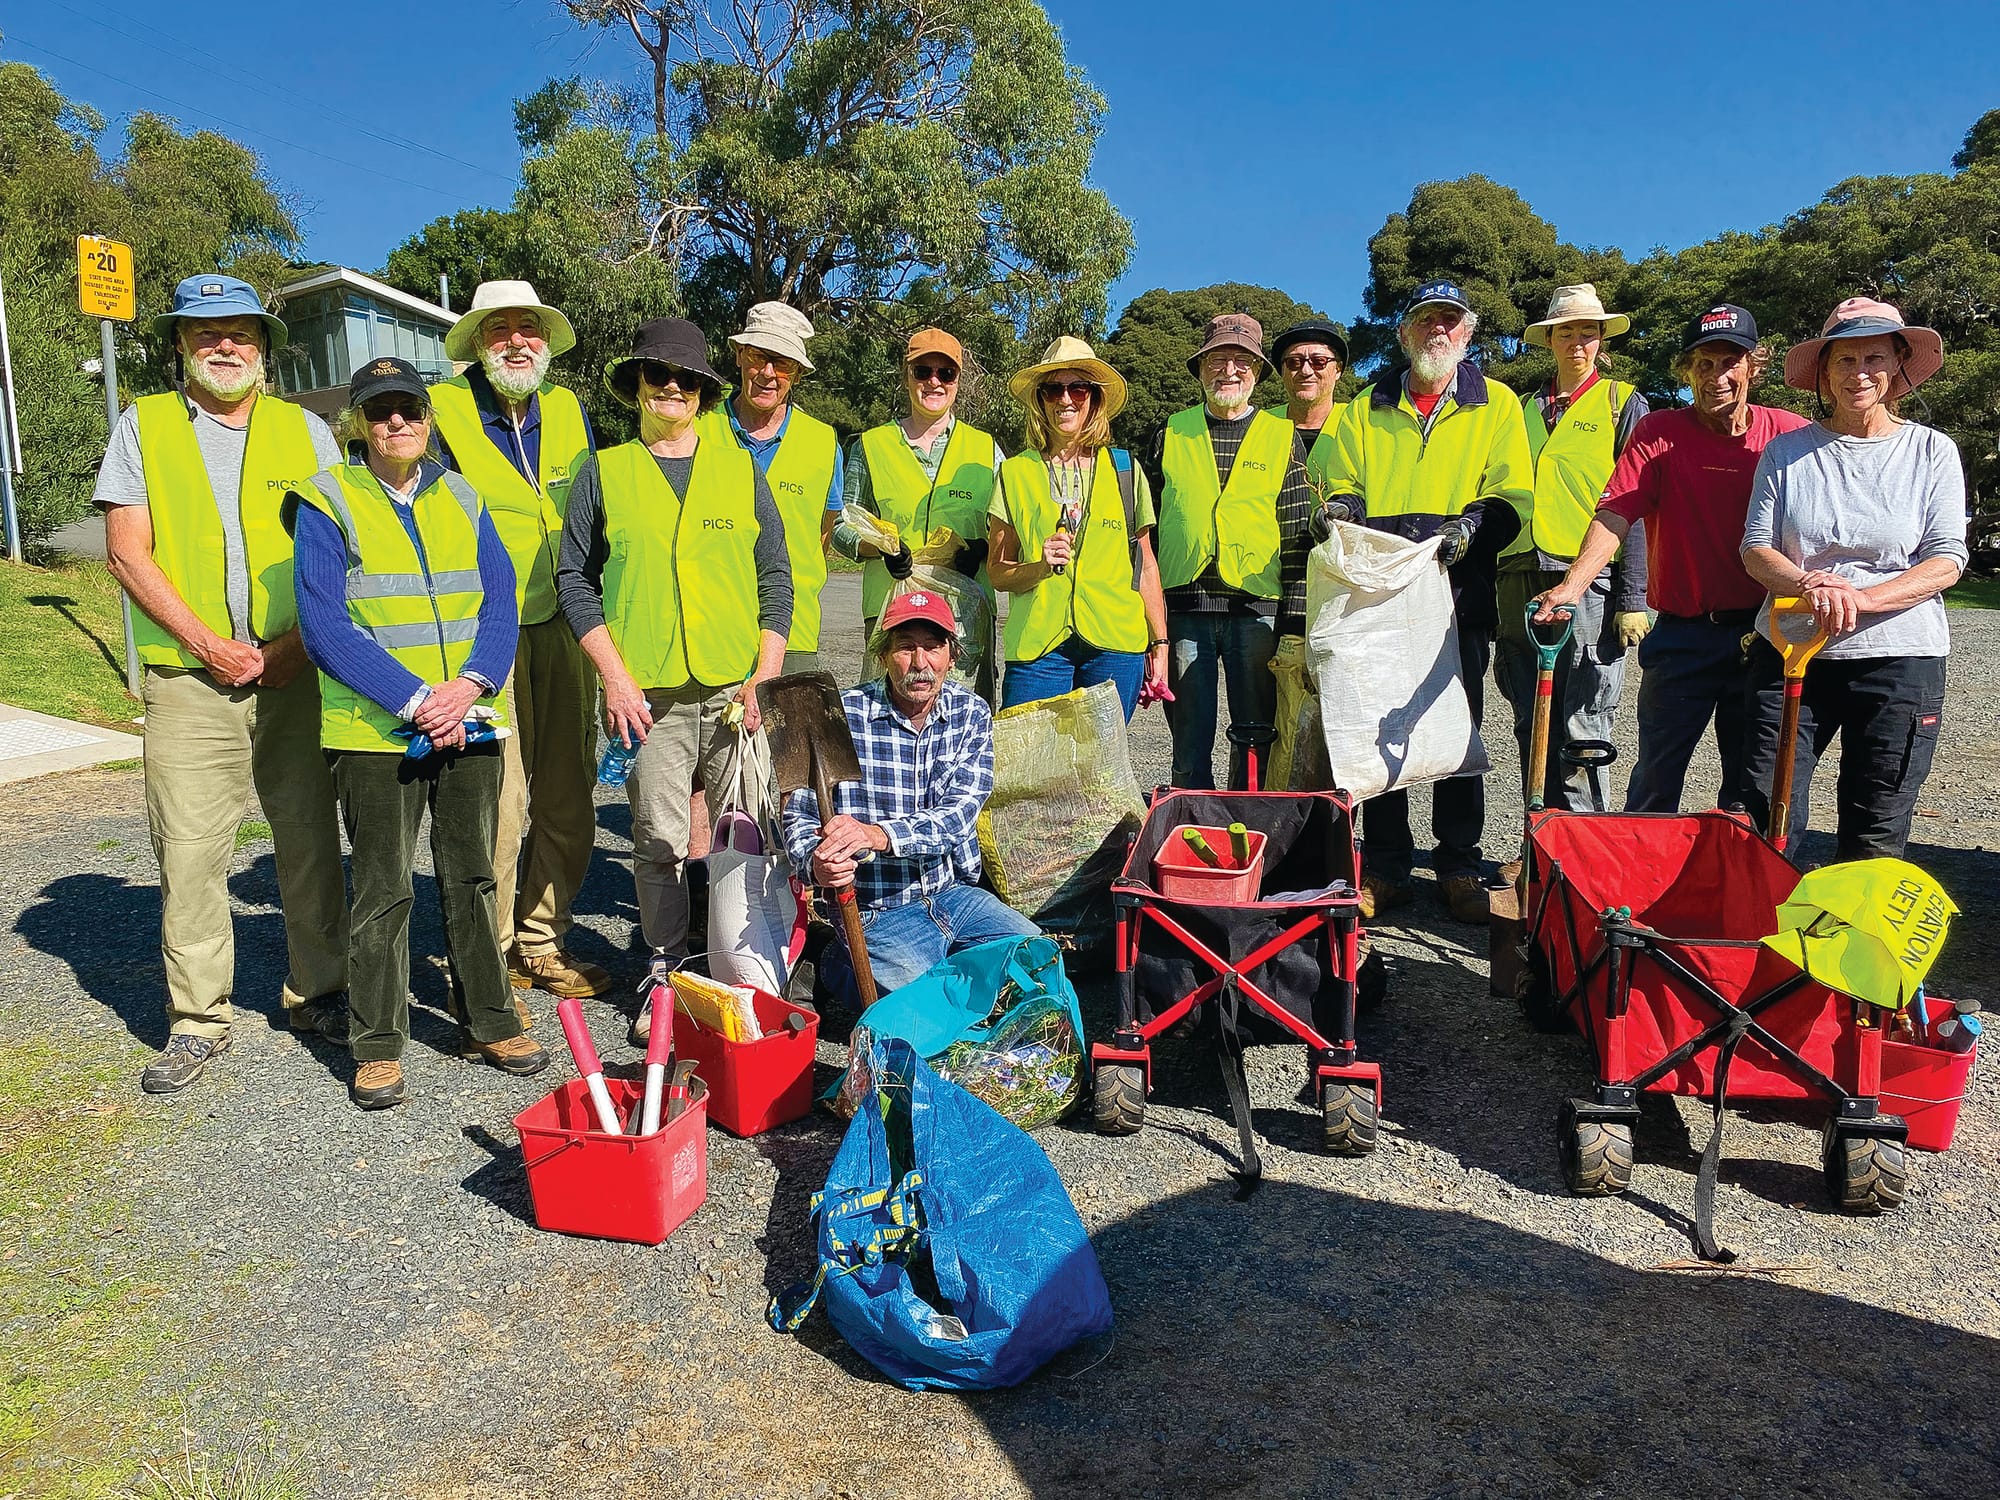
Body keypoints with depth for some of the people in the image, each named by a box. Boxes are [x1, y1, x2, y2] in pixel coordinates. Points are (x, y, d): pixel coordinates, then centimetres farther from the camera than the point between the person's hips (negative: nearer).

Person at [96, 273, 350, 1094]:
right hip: (188, 680, -1)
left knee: (310, 840, 5)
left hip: (296, 676, 1)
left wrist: (297, 642, -8)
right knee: (188, 851, 0)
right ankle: (197, 1021, 12)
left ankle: (317, 994, 20)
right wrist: (210, 644, -10)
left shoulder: (305, 430, 11)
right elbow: (128, 552, 1)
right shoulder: (142, 426, 9)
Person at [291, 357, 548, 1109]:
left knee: (472, 878, 12)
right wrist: (414, 700, -17)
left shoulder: (462, 498, 10)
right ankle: (378, 1048, 15)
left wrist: (469, 686, -13)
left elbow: (500, 601, 4)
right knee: (382, 891, 3)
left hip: (471, 723, 4)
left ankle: (490, 1022, 24)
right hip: (375, 729, -3)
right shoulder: (329, 503, -2)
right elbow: (325, 626, -10)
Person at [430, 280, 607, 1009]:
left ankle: (540, 943, 24)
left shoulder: (570, 411, 13)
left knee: (569, 799, 8)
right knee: (500, 801, -7)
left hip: (564, 628, 5)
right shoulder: (441, 409, -1)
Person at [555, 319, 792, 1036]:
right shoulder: (603, 471, 8)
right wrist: (614, 674, -5)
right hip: (646, 692, 0)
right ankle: (665, 976, 17)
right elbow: (575, 577, 5)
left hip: (738, 688, 1)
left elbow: (775, 576, 9)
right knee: (659, 841, 2)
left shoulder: (741, 469, 11)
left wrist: (765, 675, -2)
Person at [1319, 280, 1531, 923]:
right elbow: (1339, 491, 16)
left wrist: (1469, 526, -17)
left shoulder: (1498, 405, 10)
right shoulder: (1367, 407, 16)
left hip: (1459, 593, -1)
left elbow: (1513, 499, 2)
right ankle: (1386, 868, 11)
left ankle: (1458, 866, 14)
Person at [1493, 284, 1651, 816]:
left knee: (1581, 731, -7)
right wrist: (1493, 592, 14)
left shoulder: (1623, 403, 8)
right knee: (1532, 728, 6)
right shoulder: (1526, 409, 20)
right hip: (1521, 580, 4)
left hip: (1589, 581, -4)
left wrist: (1631, 599, -8)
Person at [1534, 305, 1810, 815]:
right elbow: (1616, 514, -14)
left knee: (1751, 785, 10)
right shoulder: (1659, 433, -2)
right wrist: (1574, 583, -30)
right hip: (1682, 634, -1)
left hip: (1765, 633, 1)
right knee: (1656, 778, 3)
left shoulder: (1789, 433, 3)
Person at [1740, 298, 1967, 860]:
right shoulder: (1787, 451, 6)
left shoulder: (1932, 451, 5)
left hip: (1898, 659, 0)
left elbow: (1947, 560, -3)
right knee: (1765, 820, -2)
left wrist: (1861, 597, -21)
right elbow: (1756, 546, 0)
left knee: (1875, 838, 4)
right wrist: (1808, 586, -21)